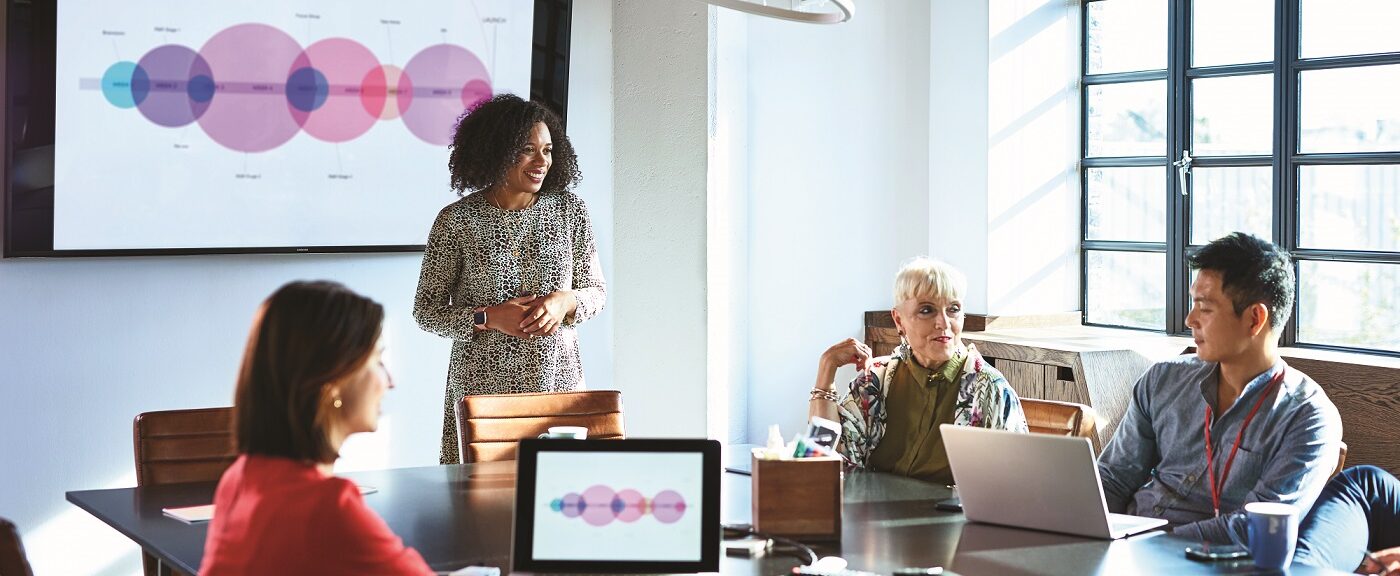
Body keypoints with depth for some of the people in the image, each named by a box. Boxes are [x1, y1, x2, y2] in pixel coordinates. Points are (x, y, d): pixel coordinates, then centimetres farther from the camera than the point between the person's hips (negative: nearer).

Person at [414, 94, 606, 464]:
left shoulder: (570, 211, 4)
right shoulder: (457, 221, -4)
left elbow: (596, 291, 11)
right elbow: (426, 310, 0)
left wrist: (565, 301, -11)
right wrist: (487, 318, -14)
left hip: (557, 377, 2)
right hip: (481, 386, -2)